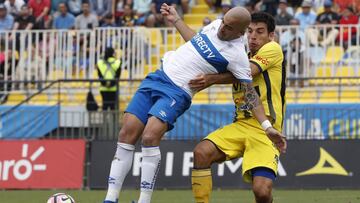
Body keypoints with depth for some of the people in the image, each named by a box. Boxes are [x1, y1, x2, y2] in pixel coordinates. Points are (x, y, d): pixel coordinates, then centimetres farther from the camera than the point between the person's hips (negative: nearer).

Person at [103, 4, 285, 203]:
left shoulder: (237, 55, -13)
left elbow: (250, 92, -10)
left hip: (177, 92, -6)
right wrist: (176, 20, 29)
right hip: (156, 77, 6)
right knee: (126, 135, -5)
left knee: (149, 137, -27)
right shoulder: (215, 25, 7)